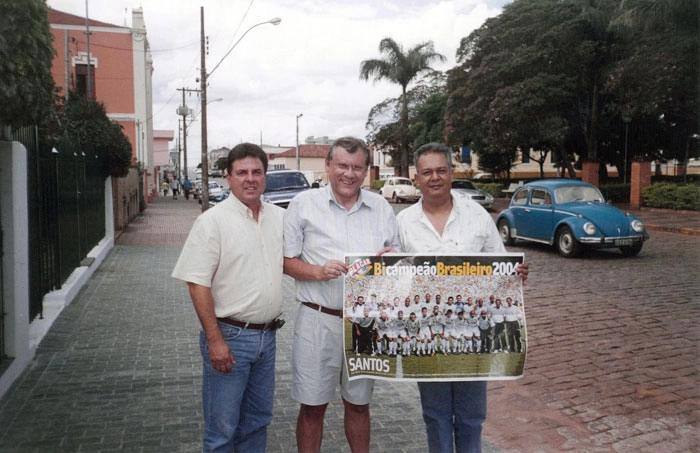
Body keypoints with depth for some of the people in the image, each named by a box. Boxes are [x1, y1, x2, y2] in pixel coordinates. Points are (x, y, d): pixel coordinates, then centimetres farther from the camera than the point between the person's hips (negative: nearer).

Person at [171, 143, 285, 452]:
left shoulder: (280, 217, 6)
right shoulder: (213, 221, -11)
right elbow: (197, 285, -13)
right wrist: (215, 340, -17)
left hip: (267, 335, 6)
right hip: (229, 336, -5)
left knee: (258, 420, 19)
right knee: (223, 427, 5)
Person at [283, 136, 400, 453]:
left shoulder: (381, 207, 9)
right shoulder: (304, 204, 0)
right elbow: (286, 261, 0)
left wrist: (393, 258, -7)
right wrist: (318, 272, -17)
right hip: (319, 320, -2)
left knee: (359, 403, 16)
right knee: (313, 407, 6)